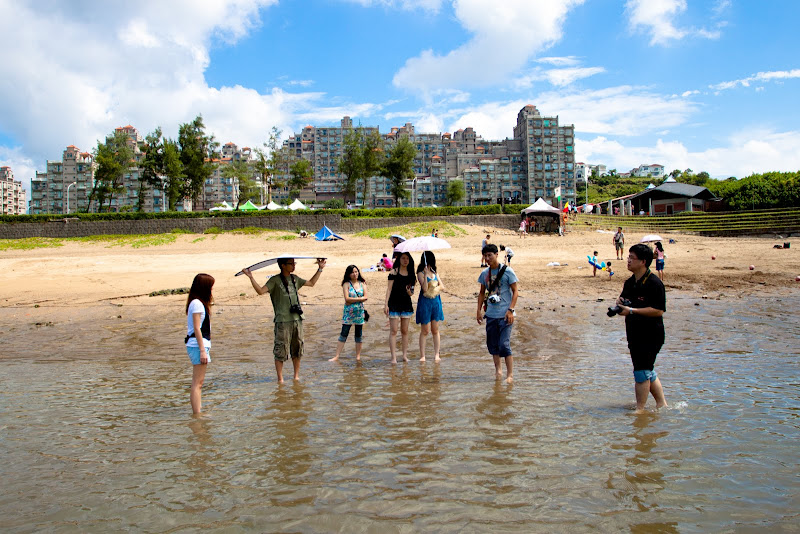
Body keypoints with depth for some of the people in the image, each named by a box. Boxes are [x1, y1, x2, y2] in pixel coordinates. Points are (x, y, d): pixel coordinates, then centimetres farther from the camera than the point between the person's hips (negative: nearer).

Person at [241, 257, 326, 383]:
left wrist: (320, 269, 27)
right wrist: (251, 277, -25)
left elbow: (311, 283, 28)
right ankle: (280, 378, 8)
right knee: (281, 351, -2)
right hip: (282, 321, -6)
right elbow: (261, 291, -16)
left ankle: (296, 376, 23)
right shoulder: (275, 280, -4)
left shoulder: (295, 279, 14)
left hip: (297, 320, 6)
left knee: (297, 349, 11)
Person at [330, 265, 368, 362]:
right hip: (348, 313, -3)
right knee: (343, 334, -3)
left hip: (360, 312, 3)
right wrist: (359, 299, -9)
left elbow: (365, 297, -4)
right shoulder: (346, 284, -2)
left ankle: (358, 356, 17)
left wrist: (352, 300, -11)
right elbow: (347, 299, -12)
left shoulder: (362, 284, 7)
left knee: (359, 335, 8)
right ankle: (336, 356, -1)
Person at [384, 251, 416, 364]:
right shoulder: (394, 272, -2)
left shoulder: (411, 273, 9)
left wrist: (410, 292, -9)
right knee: (393, 331, -5)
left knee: (405, 331, 8)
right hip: (394, 304, -4)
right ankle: (393, 357, -4)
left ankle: (405, 355, 15)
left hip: (406, 304, 4)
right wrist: (386, 304, -11)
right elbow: (389, 288, -5)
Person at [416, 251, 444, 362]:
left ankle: (436, 354, 13)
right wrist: (426, 274, -23)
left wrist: (434, 289, -10)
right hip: (425, 302, -5)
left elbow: (442, 286, 9)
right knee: (425, 331, -1)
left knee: (435, 330, 7)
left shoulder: (435, 272, 12)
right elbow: (424, 288, -17)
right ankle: (422, 355, 5)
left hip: (436, 301, 5)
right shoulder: (421, 273, -5)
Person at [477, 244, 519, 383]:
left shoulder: (507, 271, -5)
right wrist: (479, 310, 11)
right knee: (493, 345, 9)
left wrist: (511, 310, -14)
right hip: (491, 314, 5)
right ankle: (498, 370, 24)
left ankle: (510, 375, -1)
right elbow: (482, 292, 19)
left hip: (504, 315, -5)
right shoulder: (485, 273, 9)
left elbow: (515, 291, -4)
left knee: (504, 345, -10)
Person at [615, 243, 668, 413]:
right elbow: (623, 298, 24)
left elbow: (659, 310, -22)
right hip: (634, 334, 9)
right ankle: (662, 404, 30)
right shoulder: (630, 282, 9)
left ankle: (640, 410, 4)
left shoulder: (654, 283, -17)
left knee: (642, 372, -6)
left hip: (650, 336, -9)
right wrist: (620, 301, -1)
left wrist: (632, 310, -24)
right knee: (648, 371, 17)